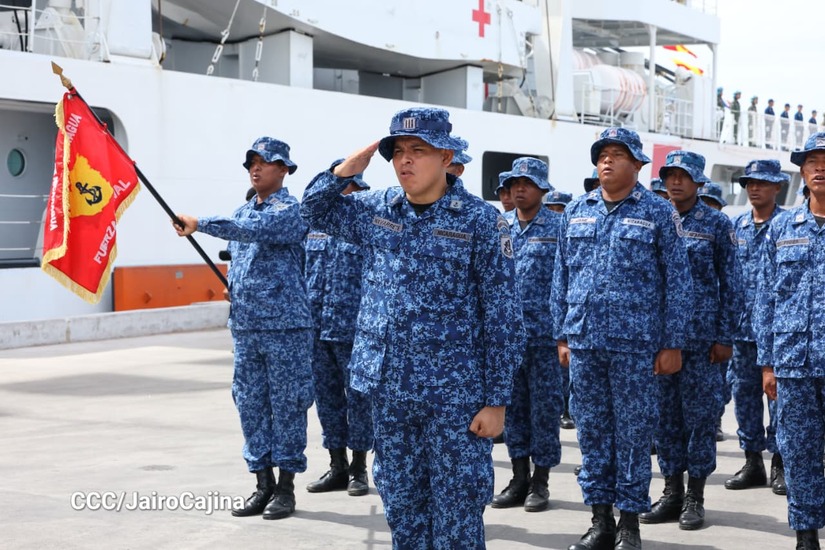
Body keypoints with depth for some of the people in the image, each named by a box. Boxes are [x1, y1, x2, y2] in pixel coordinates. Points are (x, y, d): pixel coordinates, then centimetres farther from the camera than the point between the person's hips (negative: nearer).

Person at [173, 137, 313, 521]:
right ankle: (263, 485, 17)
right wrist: (236, 298, 14)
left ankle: (285, 488, 7)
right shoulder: (243, 211, 15)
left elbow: (253, 230, -27)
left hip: (284, 325, -7)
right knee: (250, 403, 9)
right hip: (245, 326, 8)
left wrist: (199, 224, -28)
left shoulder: (290, 211, -9)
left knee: (286, 403, -1)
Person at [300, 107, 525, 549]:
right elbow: (315, 210, 19)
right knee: (400, 504, 14)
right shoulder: (374, 210, 6)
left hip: (455, 394, -5)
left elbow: (502, 316, -8)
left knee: (456, 511, 0)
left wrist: (497, 400, -10)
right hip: (388, 389, 5)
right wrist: (345, 169, -2)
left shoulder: (481, 221, -8)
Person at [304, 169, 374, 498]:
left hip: (353, 331, -6)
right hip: (316, 330, 6)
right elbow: (299, 271, 17)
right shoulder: (314, 227, 12)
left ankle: (359, 469, 13)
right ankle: (337, 467, 21)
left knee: (358, 398, 2)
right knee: (326, 398, 10)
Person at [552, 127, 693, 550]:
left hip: (634, 343, -4)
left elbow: (677, 281, -1)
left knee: (633, 434, 2)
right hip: (583, 341, 4)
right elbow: (561, 277, 14)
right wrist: (562, 334, 9)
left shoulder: (658, 213, 0)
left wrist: (672, 343, -5)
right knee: (591, 432, 8)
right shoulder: (576, 212, 11)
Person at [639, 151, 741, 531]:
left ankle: (695, 498, 10)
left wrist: (725, 337, -6)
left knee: (699, 414, 1)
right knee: (665, 414, 7)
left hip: (701, 335, -4)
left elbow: (730, 283, -1)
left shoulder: (717, 224, -1)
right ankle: (672, 492, 17)